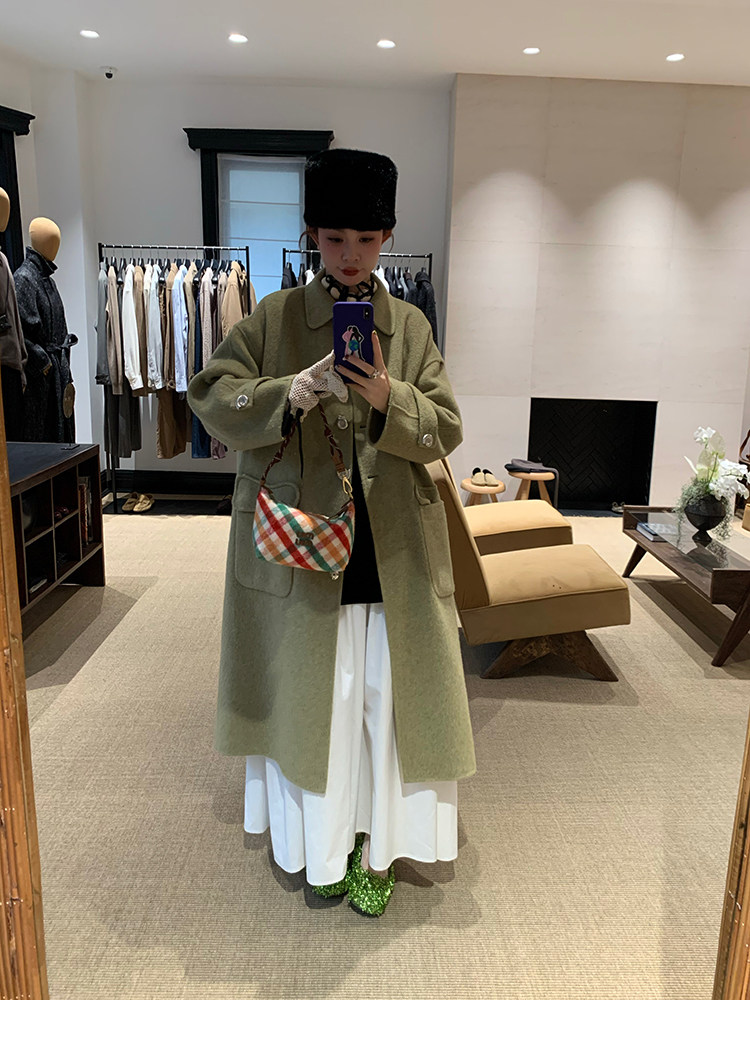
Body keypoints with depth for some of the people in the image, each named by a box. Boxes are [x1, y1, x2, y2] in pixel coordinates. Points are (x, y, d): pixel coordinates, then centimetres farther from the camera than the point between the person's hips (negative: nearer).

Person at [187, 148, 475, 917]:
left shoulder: (411, 327, 6)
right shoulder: (272, 319, 1)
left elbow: (445, 430, 1)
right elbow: (211, 399, -5)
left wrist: (387, 399, -19)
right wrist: (291, 393, -23)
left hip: (393, 556, 1)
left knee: (386, 699, 7)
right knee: (306, 699, 10)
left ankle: (375, 845, 28)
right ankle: (319, 841, 32)